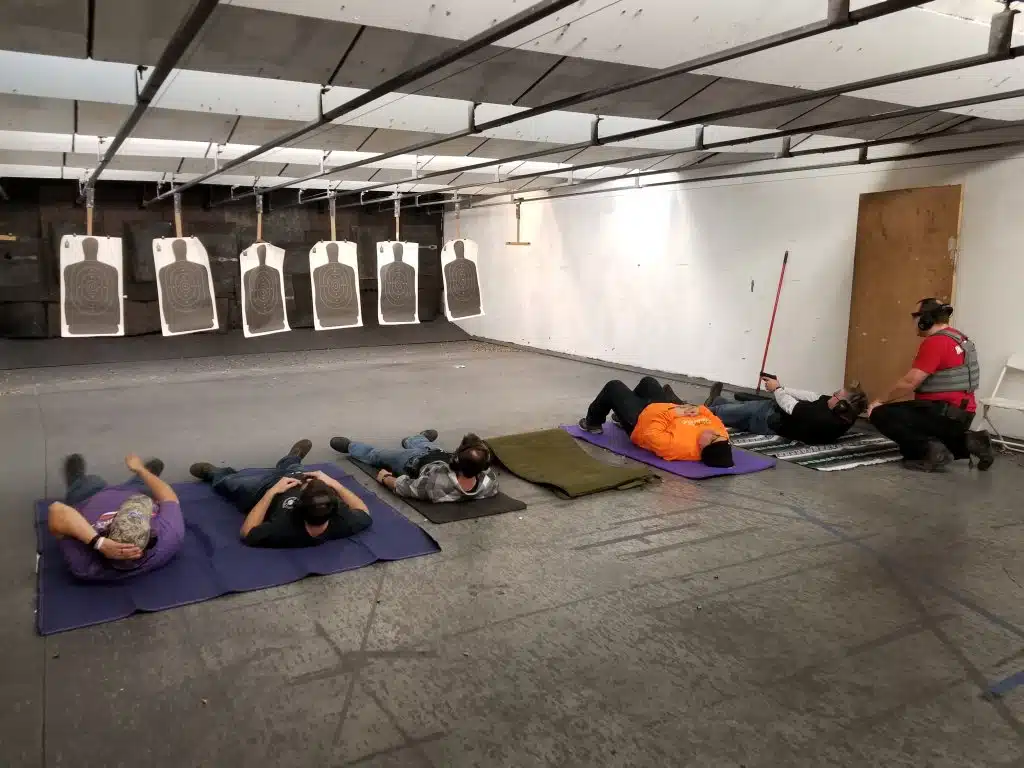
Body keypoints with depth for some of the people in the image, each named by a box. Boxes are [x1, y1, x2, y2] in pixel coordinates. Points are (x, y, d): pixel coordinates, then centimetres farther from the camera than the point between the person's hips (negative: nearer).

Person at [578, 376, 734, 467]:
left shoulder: (678, 445, -48)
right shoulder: (721, 433, -28)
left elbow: (651, 435, -37)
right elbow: (708, 414, -10)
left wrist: (671, 413, -31)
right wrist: (697, 409, -28)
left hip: (640, 422, -6)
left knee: (614, 387, 11)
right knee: (647, 381, 29)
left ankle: (592, 423, 41)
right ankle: (620, 417, 57)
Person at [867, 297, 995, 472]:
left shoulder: (934, 342, -17)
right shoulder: (958, 337, 15)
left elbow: (909, 383, -20)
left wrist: (880, 401, -8)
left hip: (944, 413, -10)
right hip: (960, 414, 10)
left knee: (880, 415, -12)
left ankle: (930, 450, -17)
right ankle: (968, 441, 12)